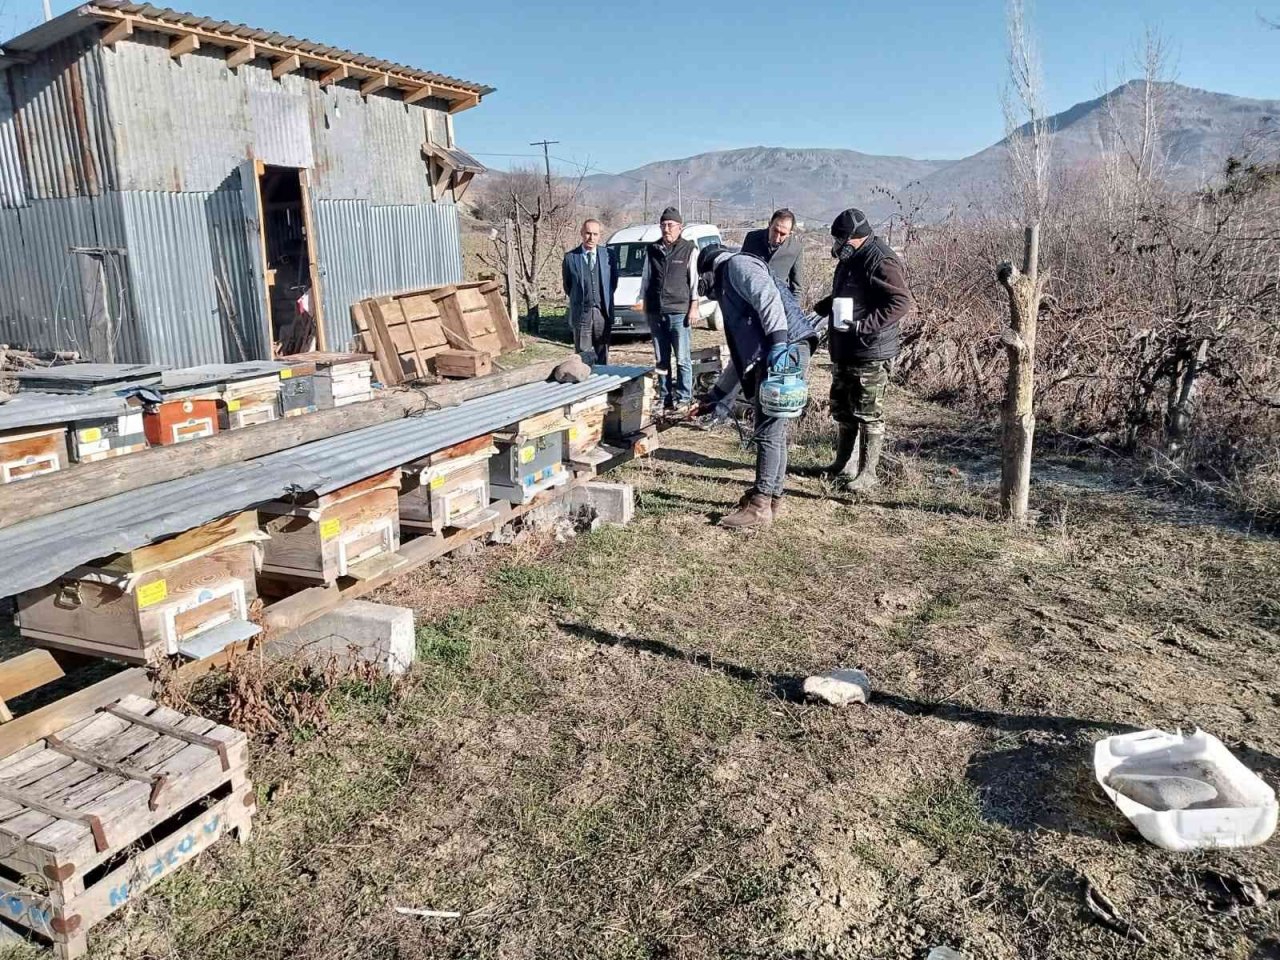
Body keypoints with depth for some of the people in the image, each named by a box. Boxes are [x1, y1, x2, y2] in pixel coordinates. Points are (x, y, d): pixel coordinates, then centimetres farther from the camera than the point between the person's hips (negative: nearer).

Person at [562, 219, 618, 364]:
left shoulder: (609, 255, 3)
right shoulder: (570, 257, 0)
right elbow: (567, 286, 10)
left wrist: (605, 300, 12)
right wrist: (578, 300, 12)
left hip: (603, 313, 1)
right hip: (581, 314, -1)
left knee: (602, 357, 8)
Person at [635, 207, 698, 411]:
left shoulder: (689, 249, 0)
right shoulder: (652, 249, 11)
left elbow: (695, 280, -1)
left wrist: (694, 306, -6)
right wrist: (643, 300, 12)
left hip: (679, 312, -4)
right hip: (655, 312, 4)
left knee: (682, 358, -2)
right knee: (661, 360, 9)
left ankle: (683, 397, 7)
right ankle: (665, 398, 16)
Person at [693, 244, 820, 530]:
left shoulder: (737, 264, 6)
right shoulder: (729, 289, 33)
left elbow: (769, 298, -15)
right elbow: (742, 352, 35)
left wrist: (778, 342, -26)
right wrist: (716, 394, 37)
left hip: (786, 352, -10)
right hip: (769, 357, 10)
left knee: (769, 431, -8)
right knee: (773, 430, 14)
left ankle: (760, 508, -4)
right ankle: (772, 497, 23)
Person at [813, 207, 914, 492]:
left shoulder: (881, 262, -19)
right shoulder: (851, 259, 13)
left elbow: (902, 302, -27)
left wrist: (865, 325, -31)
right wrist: (821, 308, 16)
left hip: (871, 355, -10)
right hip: (845, 351, 10)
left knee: (868, 415, -1)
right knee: (842, 409, 19)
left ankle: (867, 474, 10)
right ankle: (844, 465, 33)